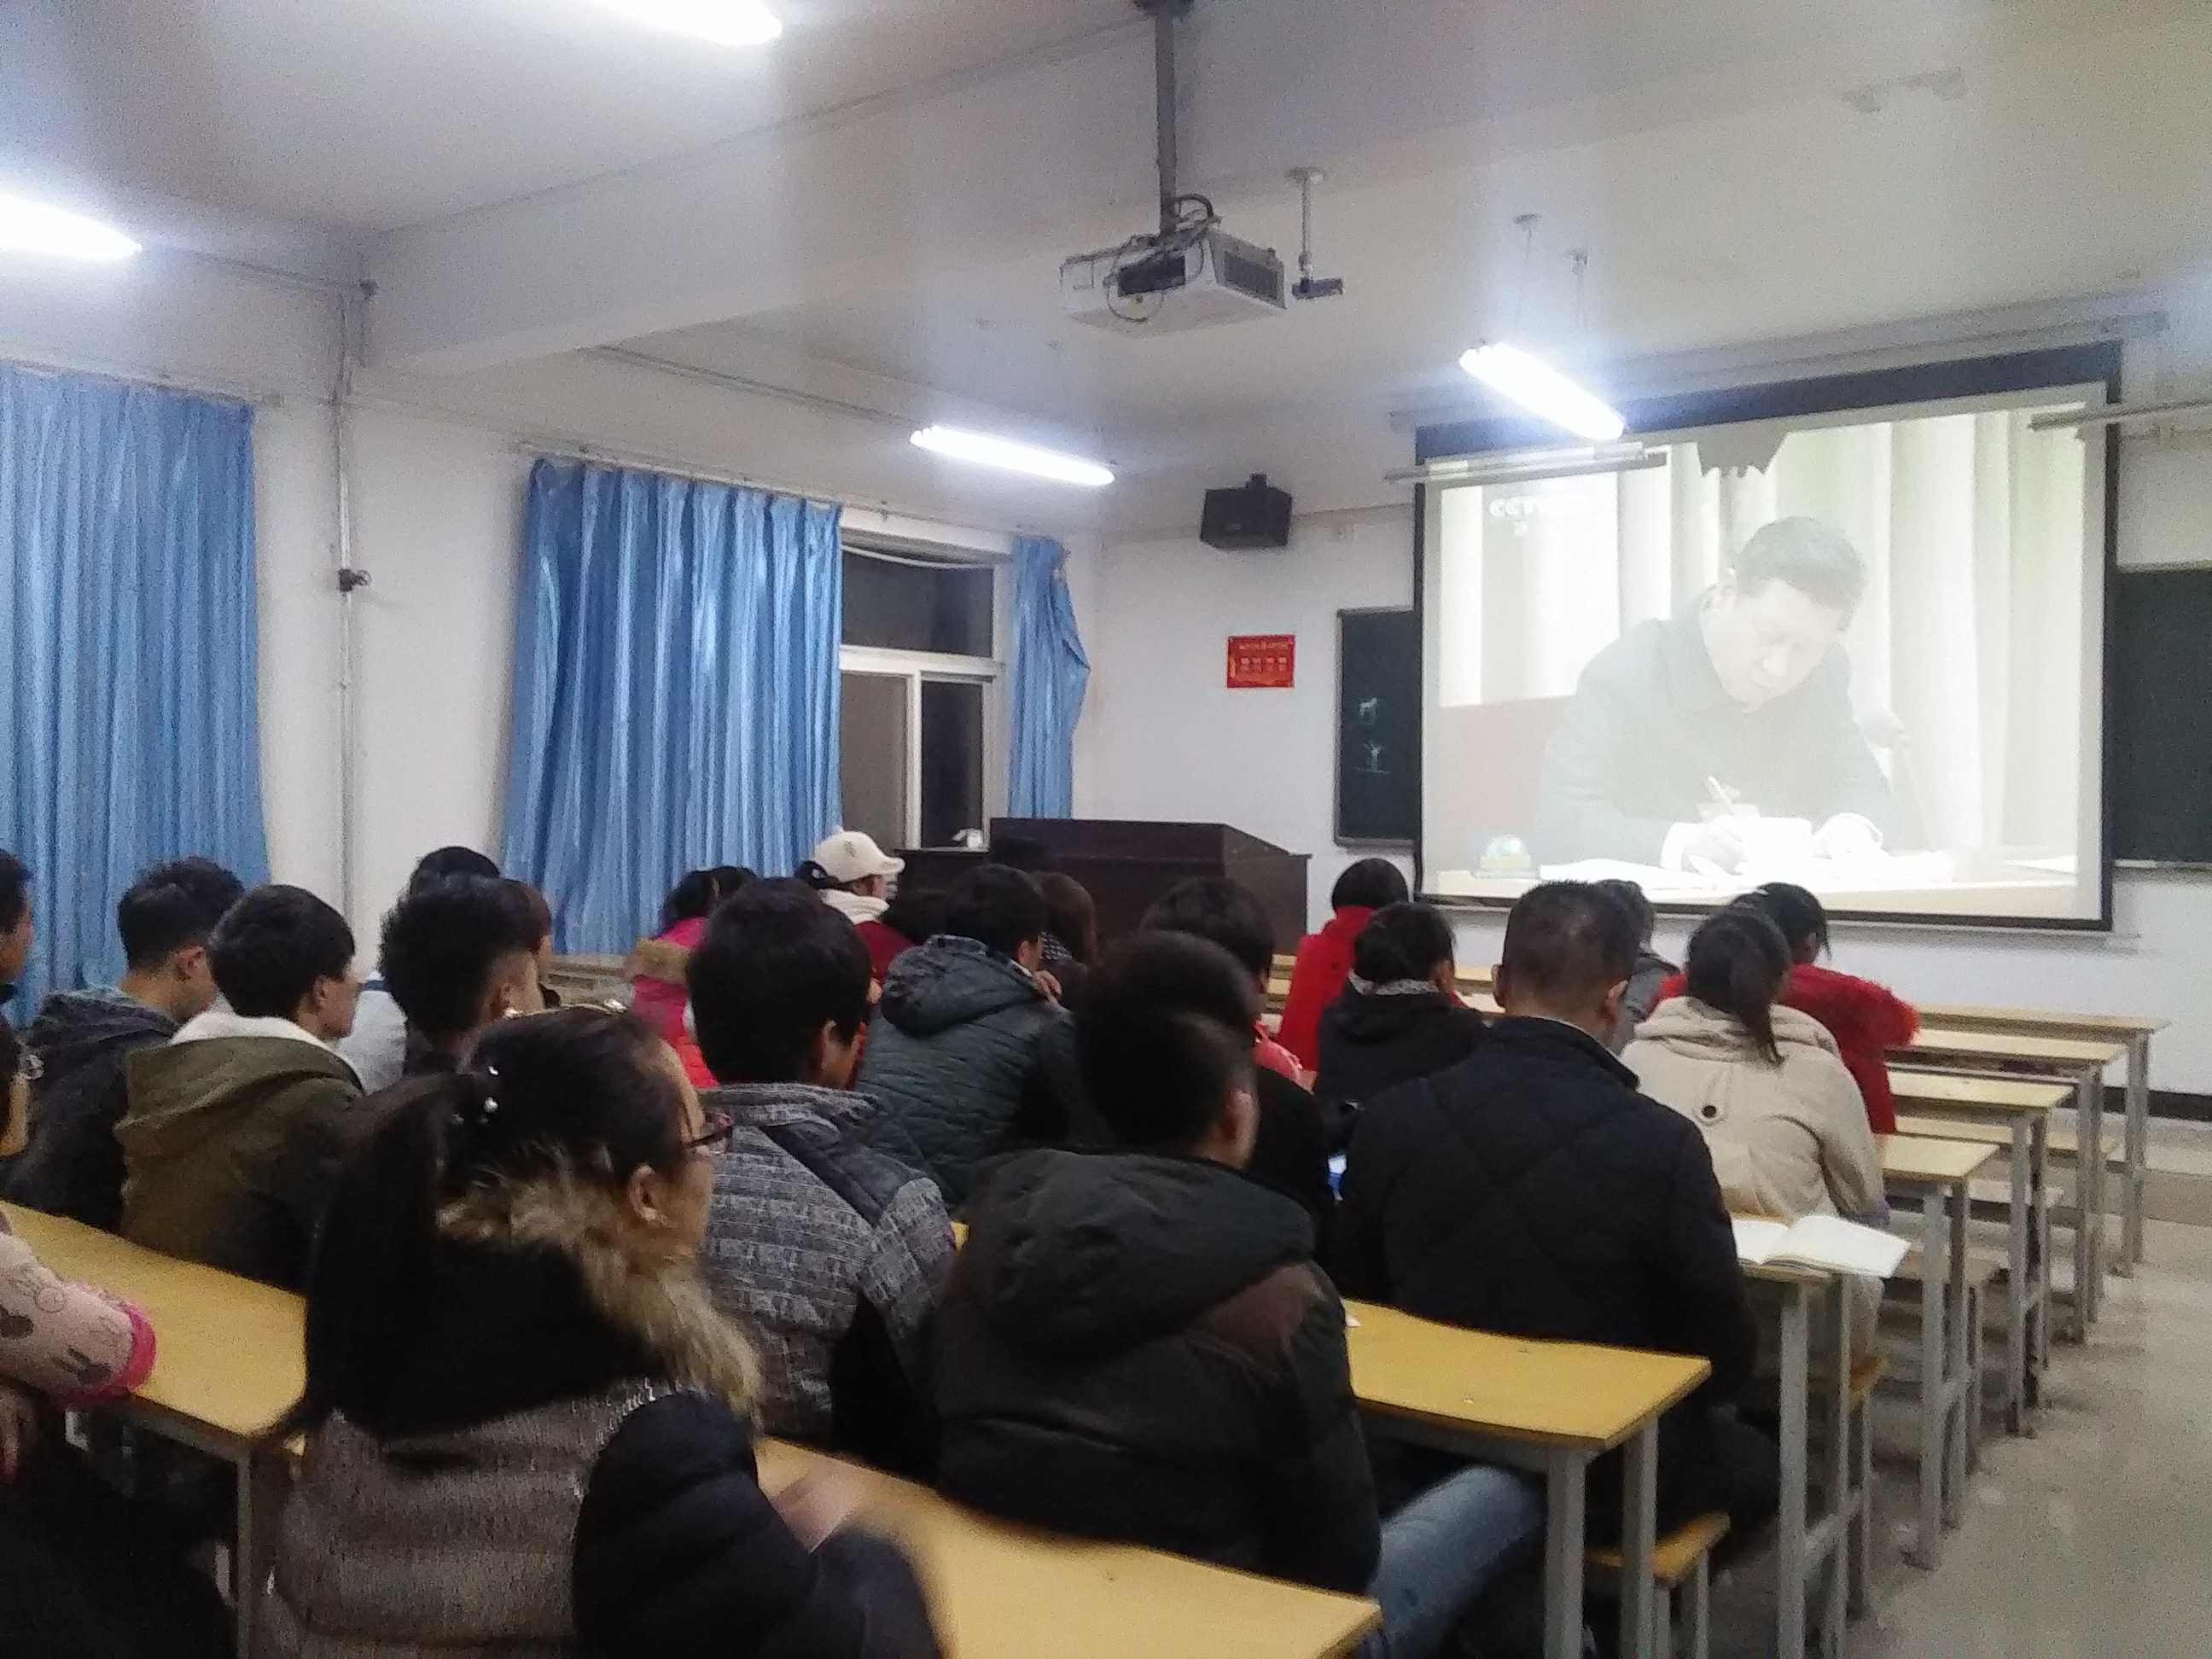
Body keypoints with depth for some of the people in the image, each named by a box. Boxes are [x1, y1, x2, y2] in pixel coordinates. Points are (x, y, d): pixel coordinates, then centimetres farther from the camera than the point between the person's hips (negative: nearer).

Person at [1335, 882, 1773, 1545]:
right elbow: (1726, 1358, -13)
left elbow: (1359, 1305, 0)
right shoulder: (1662, 1145, -24)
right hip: (1609, 1477, -4)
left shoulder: (1389, 1121, -13)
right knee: (1756, 1462, 29)